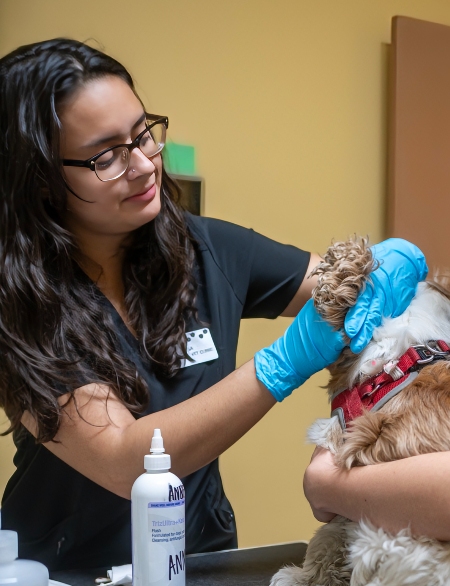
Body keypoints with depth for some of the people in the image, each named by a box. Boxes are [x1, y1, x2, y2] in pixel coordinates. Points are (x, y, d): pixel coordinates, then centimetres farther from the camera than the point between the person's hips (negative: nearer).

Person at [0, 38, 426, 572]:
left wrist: (387, 268, -15)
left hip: (203, 550, 5)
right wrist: (287, 362, -28)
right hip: (69, 567, -5)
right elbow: (124, 466, -21)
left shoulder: (207, 251, -2)